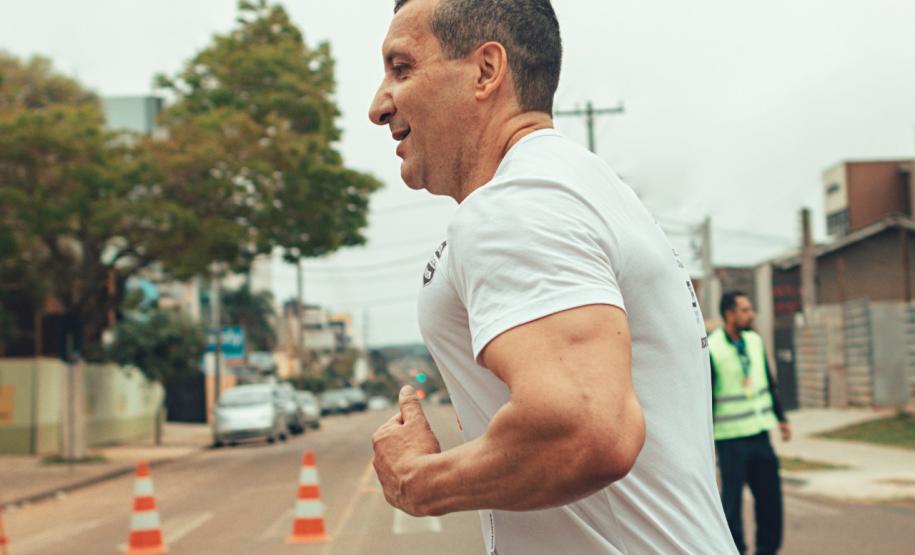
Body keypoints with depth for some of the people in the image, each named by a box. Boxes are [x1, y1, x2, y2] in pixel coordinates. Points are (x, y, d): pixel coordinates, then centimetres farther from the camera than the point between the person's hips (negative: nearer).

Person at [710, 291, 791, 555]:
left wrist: (781, 417, 19)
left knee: (769, 493, 10)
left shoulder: (754, 340, 7)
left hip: (759, 432, 6)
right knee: (732, 496, 0)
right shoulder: (711, 349, -12)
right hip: (731, 437, -6)